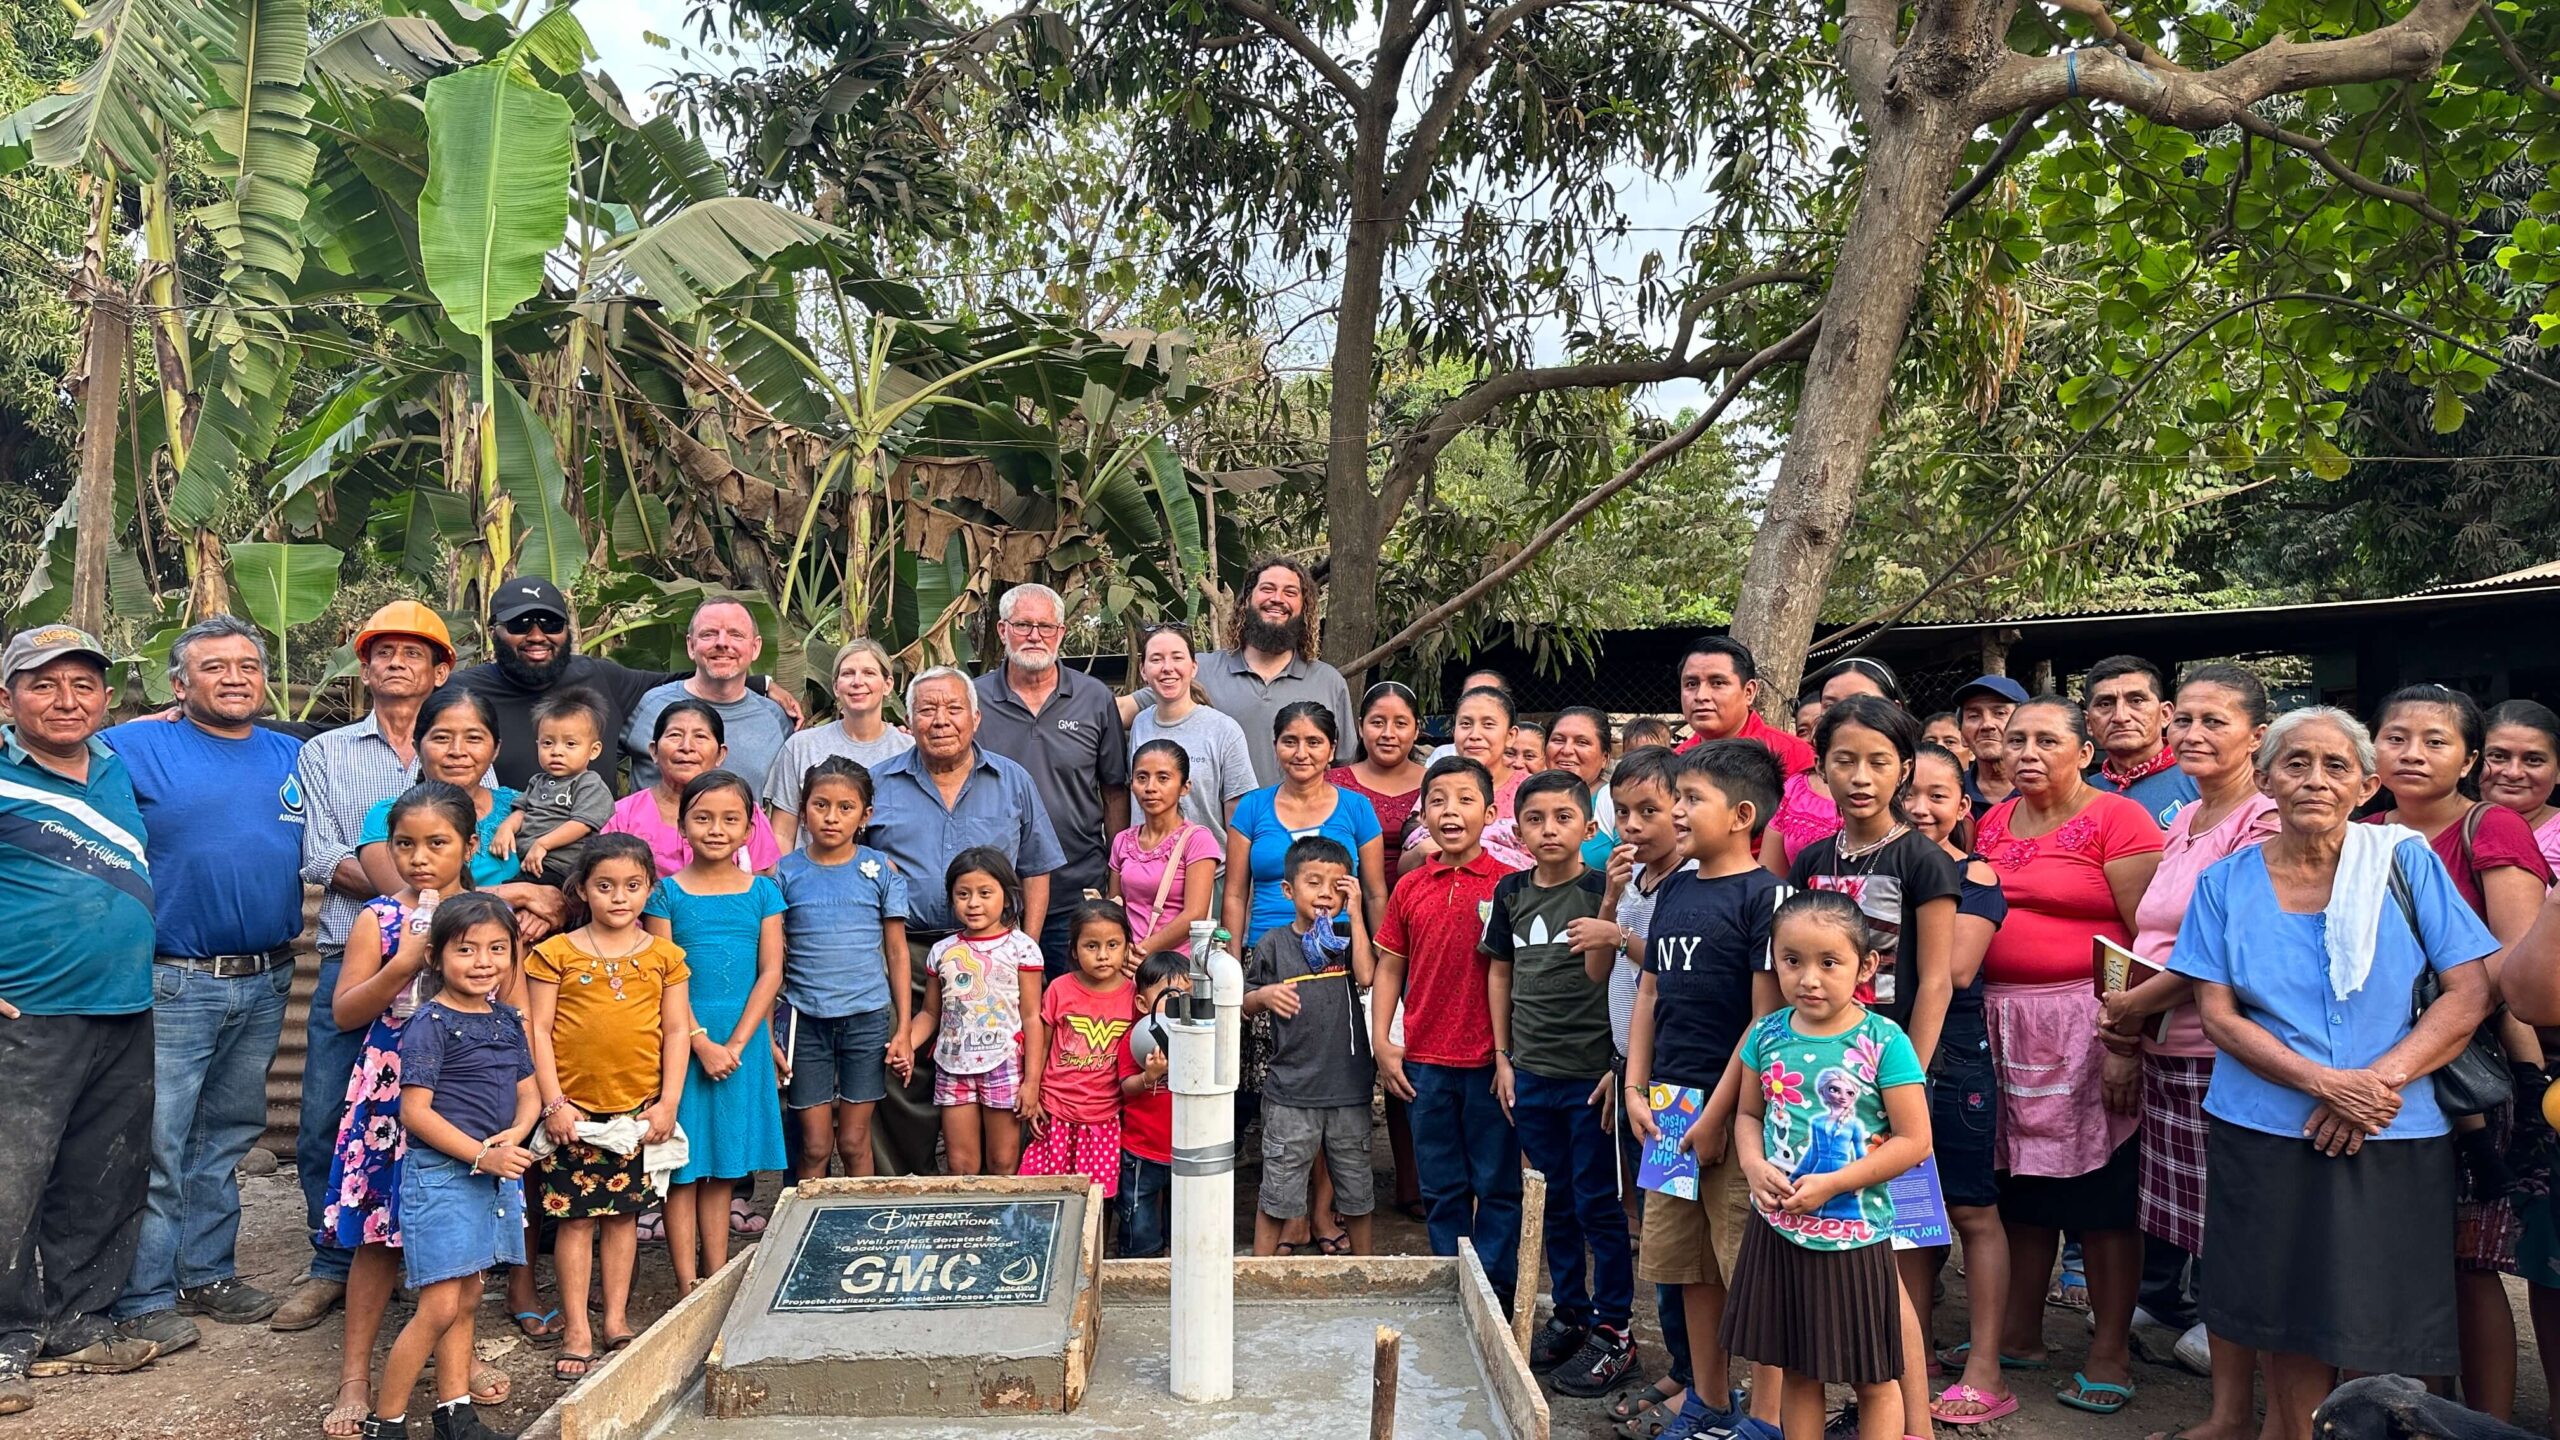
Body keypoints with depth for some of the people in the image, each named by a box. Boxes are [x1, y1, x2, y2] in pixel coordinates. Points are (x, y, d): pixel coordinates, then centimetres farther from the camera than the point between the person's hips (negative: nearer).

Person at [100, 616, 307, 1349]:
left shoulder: (295, 759, 10)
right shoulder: (137, 748, -3)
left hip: (265, 984, 5)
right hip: (173, 985, -4)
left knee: (227, 1138, 15)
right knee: (158, 1145, -1)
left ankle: (208, 1273, 27)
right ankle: (144, 1297, 11)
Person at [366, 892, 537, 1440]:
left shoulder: (507, 1019, 9)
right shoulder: (431, 1023, -12)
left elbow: (527, 1092, 13)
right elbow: (414, 1110, -15)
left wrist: (516, 1133, -9)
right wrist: (481, 1155, -18)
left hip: (495, 1176, 7)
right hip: (440, 1174, -7)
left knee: (466, 1299, 15)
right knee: (439, 1308, -6)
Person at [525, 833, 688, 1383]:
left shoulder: (665, 956, 4)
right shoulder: (556, 953, -1)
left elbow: (677, 1031, 4)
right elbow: (537, 1030, -3)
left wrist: (669, 1102, -2)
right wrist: (553, 1101, -8)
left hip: (639, 1109, 2)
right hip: (574, 1110, -2)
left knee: (624, 1213, 10)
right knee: (575, 1217, 4)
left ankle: (616, 1320, 22)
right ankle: (577, 1331, 13)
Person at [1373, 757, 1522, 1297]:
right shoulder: (1409, 888, 4)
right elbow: (1390, 967, 10)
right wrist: (1381, 1042, 3)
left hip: (1490, 1060, -3)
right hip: (1425, 1062, 3)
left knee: (1497, 1184, 9)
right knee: (1440, 1188, 14)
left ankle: (1495, 1288, 23)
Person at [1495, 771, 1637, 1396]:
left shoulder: (1603, 890, -10)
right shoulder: (1511, 891, 5)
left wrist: (1621, 1066, -11)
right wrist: (1503, 1057, 11)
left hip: (1591, 1074, -5)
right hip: (1530, 1075, 5)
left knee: (1598, 1204, 4)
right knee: (1557, 1202, 16)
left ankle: (1614, 1330, 18)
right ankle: (1570, 1314, 31)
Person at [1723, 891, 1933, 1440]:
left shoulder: (1883, 1041, -14)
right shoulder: (1766, 1035, -1)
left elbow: (1914, 1141, -13)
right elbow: (1748, 1114, 9)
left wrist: (1833, 1184, -18)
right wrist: (1755, 1167, -11)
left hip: (1854, 1231, -4)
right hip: (1778, 1229, 4)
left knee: (1872, 1379, 12)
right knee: (1796, 1370, 17)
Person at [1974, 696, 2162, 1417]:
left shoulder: (2117, 820, -6)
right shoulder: (1992, 823, 12)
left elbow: (2150, 939, -11)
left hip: (2086, 1023, -6)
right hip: (2001, 1023, 6)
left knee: (2101, 1189, 1)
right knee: (2019, 1180, 12)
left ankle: (2110, 1351, 14)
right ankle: (2020, 1332, 25)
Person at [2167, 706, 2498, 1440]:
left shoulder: (2405, 862, 1)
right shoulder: (2226, 882, 2)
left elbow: (2469, 994, -3)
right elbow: (2217, 1013, -2)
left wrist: (2380, 1080, -15)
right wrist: (2326, 1083, -15)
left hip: (2390, 1143, 0)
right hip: (2265, 1137, 0)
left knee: (2370, 1336, 3)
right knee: (2286, 1327, 5)